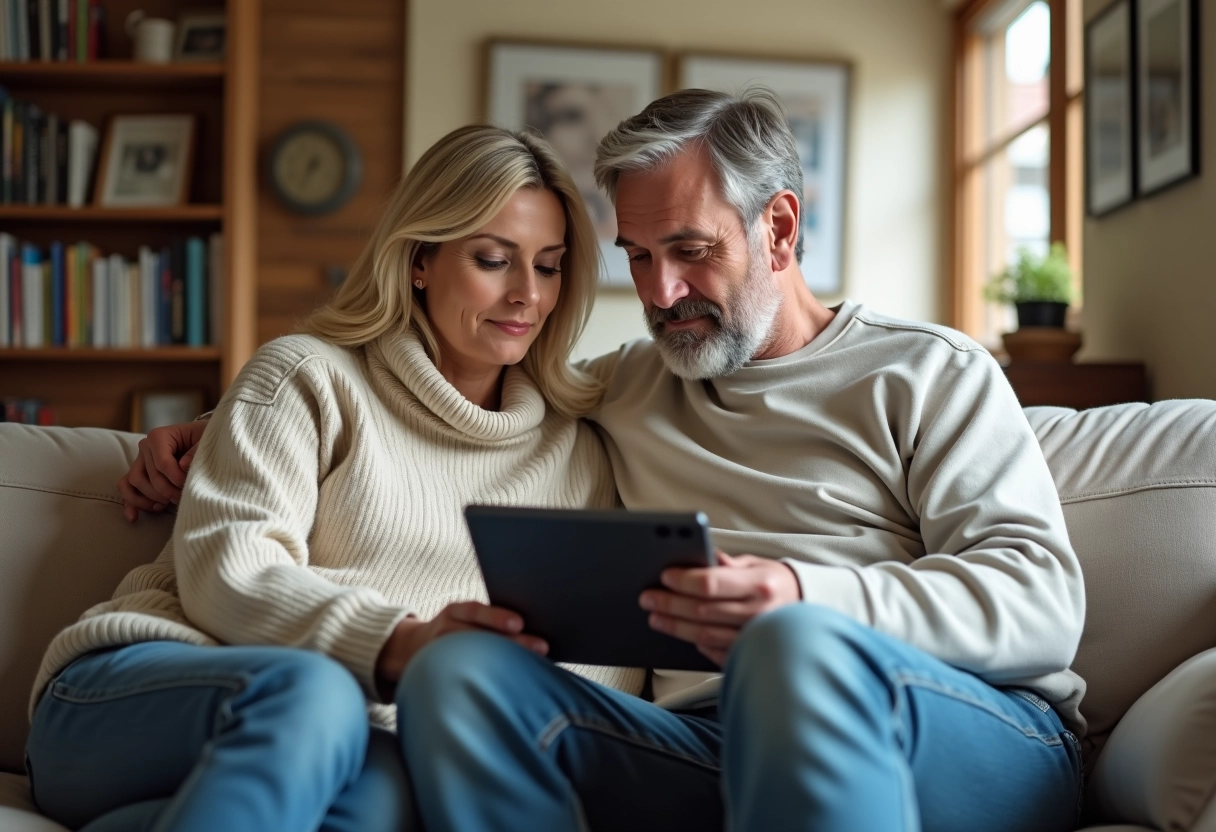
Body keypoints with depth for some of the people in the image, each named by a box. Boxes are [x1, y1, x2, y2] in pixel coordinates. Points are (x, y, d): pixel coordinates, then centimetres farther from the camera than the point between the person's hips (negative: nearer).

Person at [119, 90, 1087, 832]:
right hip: (706, 750, 4)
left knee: (801, 647, -39)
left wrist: (809, 599, -21)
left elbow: (1044, 602, -3)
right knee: (460, 671, -22)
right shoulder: (624, 388, 24)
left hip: (987, 739, -4)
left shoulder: (931, 373, 9)